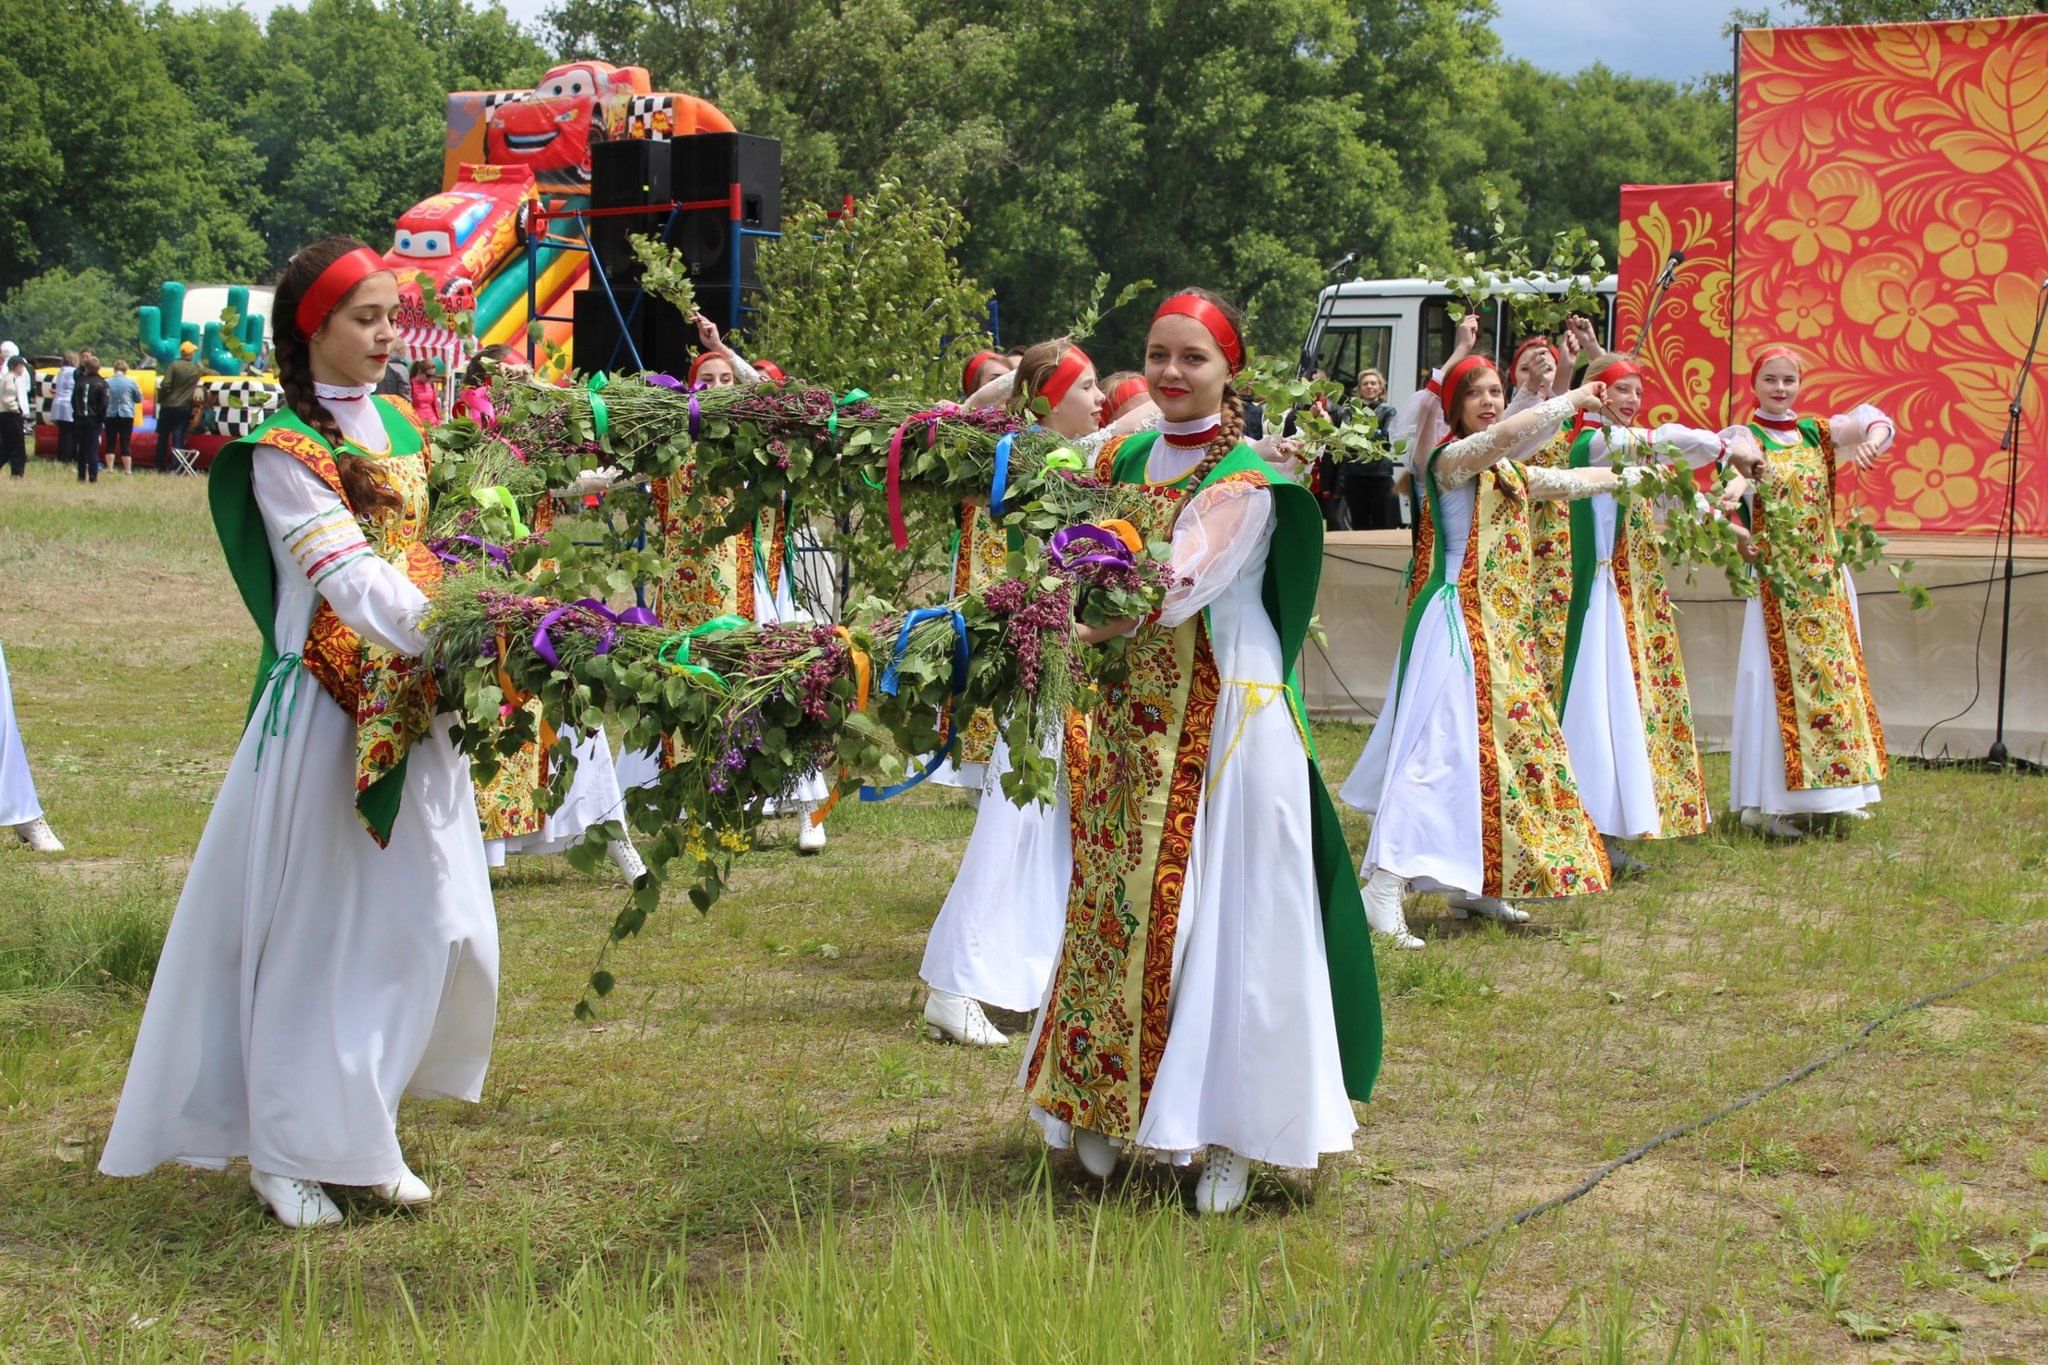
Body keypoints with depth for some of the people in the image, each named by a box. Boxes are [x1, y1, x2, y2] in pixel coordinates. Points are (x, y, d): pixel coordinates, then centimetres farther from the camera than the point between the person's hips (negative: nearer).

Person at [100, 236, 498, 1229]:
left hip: (413, 707, 7)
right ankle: (289, 1153, 14)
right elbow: (350, 577, -23)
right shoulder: (282, 448, -10)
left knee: (431, 927, 7)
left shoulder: (398, 425, 13)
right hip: (327, 715, -7)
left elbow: (430, 555, 11)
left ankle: (362, 1131, 23)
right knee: (310, 933, 1)